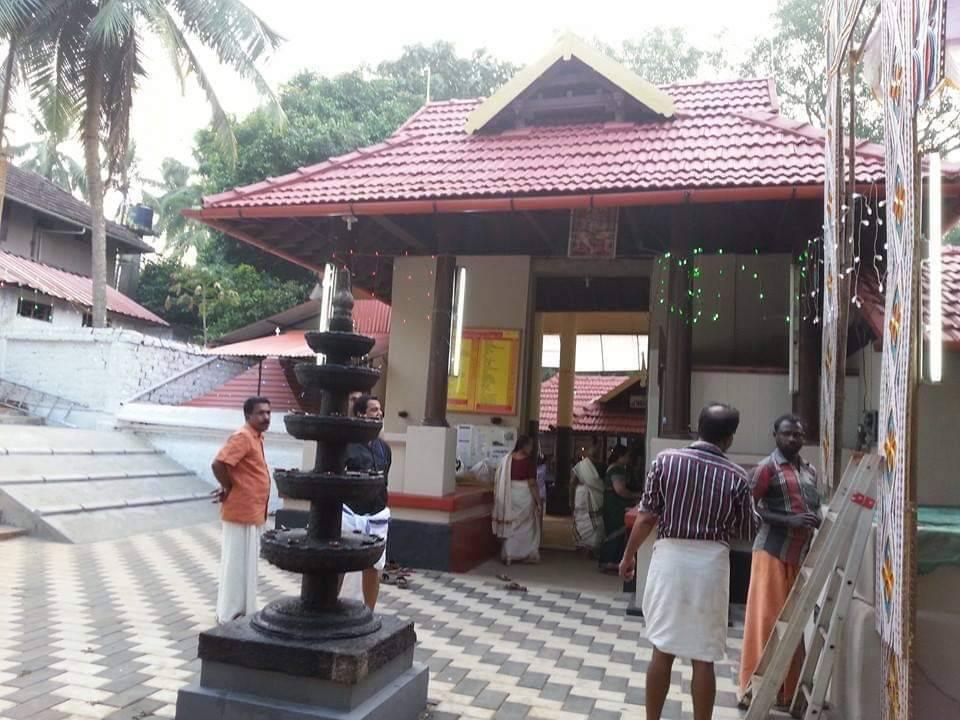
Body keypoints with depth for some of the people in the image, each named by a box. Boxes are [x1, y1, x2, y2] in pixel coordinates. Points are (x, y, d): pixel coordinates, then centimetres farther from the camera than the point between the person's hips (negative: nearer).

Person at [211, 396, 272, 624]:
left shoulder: (256, 437, 12)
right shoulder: (243, 437, -17)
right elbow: (218, 464, -28)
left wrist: (228, 486, 8)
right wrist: (228, 488, -15)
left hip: (253, 512, 9)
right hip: (242, 512, -9)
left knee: (246, 563, 16)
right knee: (237, 563, -1)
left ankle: (241, 610, 27)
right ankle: (230, 614, 9)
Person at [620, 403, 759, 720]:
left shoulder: (666, 460, -4)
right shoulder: (736, 477, -3)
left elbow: (646, 517, -2)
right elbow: (748, 531, 6)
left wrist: (629, 555, 10)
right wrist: (753, 509, 27)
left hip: (669, 557, 1)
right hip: (710, 564, -1)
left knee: (662, 650, 11)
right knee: (703, 658, 8)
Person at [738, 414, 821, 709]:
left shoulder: (811, 472, 15)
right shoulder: (767, 468, -7)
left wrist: (821, 523, 0)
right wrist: (789, 521, -23)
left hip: (801, 555, 7)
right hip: (773, 552, -7)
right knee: (765, 619, -3)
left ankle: (788, 688, 23)